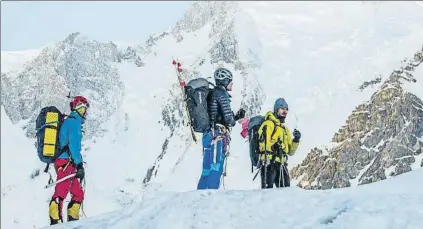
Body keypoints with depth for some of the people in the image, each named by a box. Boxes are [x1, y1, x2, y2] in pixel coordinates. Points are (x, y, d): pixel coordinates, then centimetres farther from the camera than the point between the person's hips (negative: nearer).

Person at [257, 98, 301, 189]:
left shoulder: (285, 129, 26)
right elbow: (263, 141, -13)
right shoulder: (268, 124, 2)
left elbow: (291, 151, 21)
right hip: (269, 162, -8)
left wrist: (296, 140, 7)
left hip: (281, 164, 8)